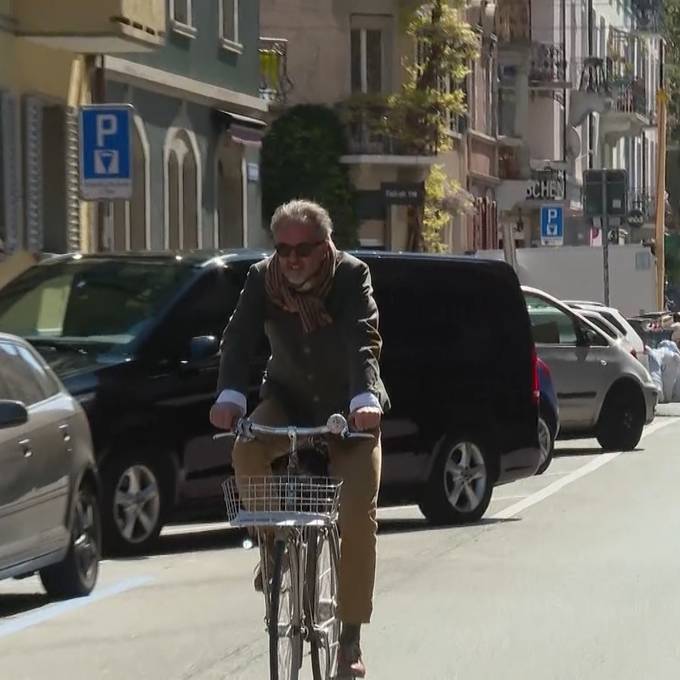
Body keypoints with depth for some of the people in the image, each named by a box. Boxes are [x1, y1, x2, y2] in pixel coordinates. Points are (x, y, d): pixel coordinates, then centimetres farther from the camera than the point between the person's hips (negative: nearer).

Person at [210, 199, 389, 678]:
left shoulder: (352, 276, -21)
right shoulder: (262, 279, -14)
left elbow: (364, 342, -34)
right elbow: (239, 338, -25)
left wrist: (365, 399, -52)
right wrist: (229, 396, -43)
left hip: (350, 409, -2)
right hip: (289, 400, 2)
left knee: (358, 516, -12)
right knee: (247, 451, -30)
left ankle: (351, 638, -2)